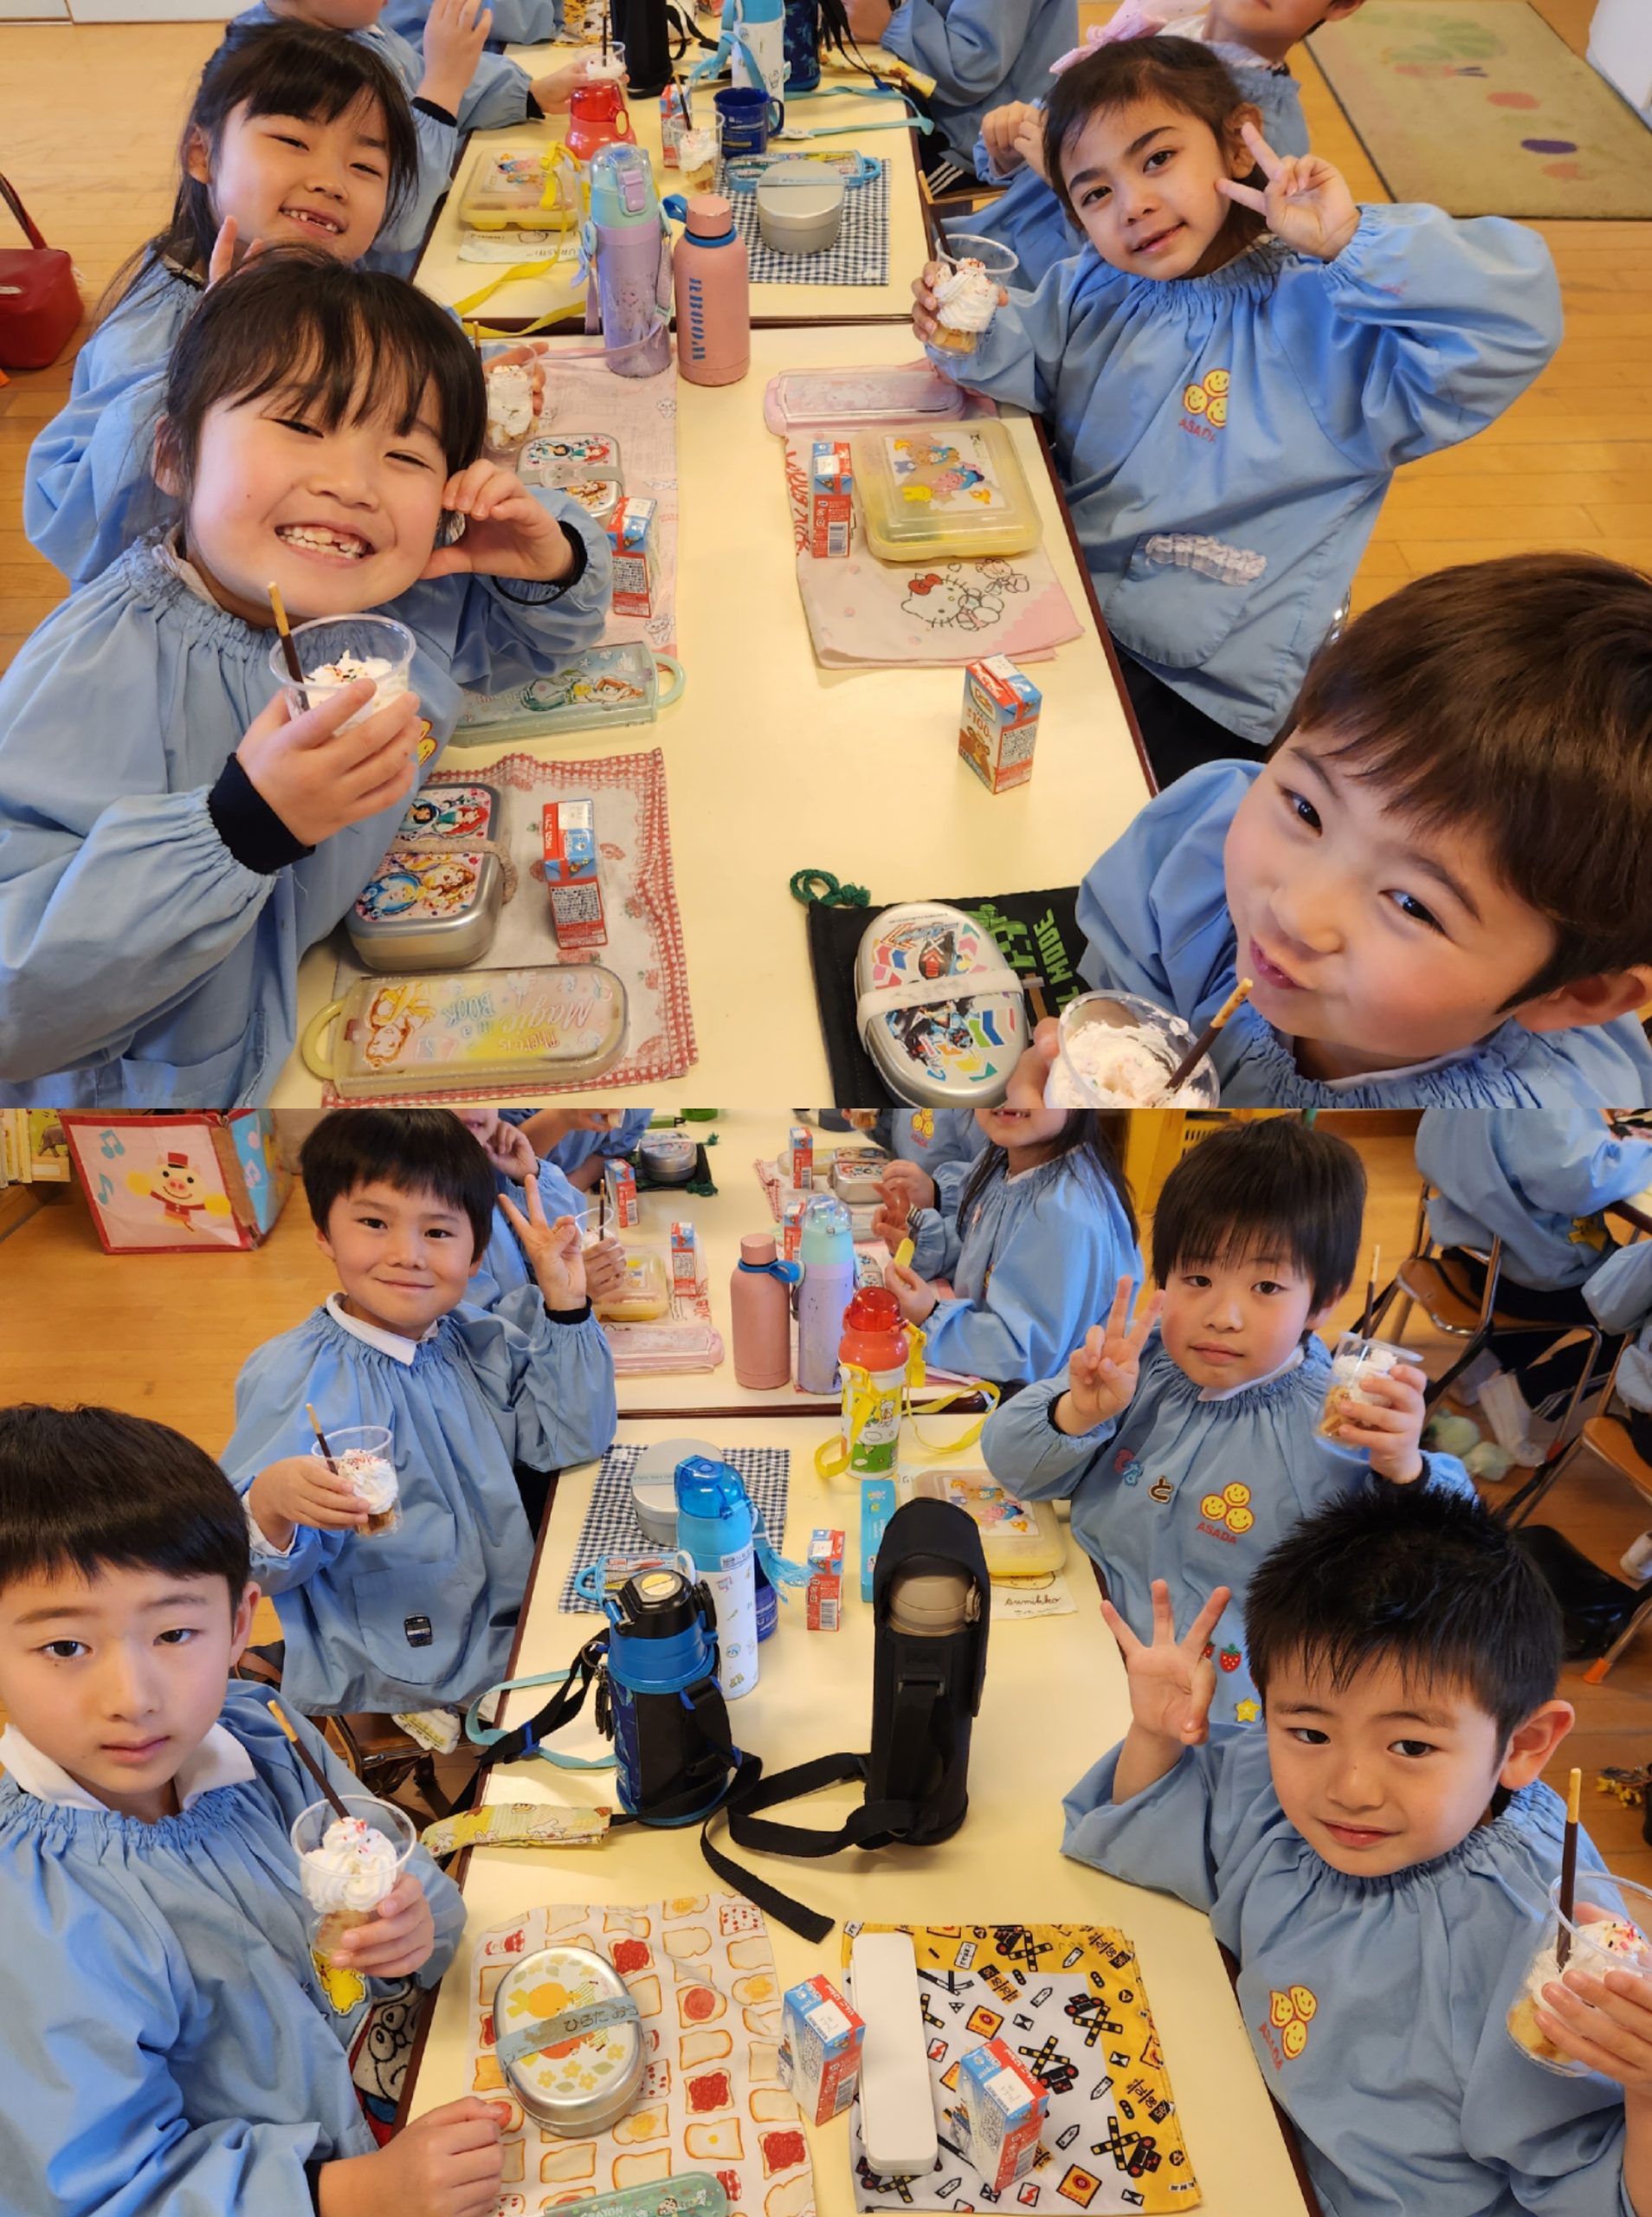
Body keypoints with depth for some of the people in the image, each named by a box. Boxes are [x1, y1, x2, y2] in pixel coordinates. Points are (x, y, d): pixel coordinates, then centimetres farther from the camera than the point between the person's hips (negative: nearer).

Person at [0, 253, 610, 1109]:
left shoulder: (414, 596, -4)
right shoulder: (94, 680, -26)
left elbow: (521, 636, 18)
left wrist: (547, 566, -6)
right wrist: (240, 828, -41)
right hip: (196, 1091, -4)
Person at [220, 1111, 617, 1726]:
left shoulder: (480, 1341, 8)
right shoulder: (294, 1374, -12)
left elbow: (574, 1440, 6)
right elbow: (259, 1563, -15)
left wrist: (565, 1305, -1)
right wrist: (273, 1507, -39)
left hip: (513, 1646, 5)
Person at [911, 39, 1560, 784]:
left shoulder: (1329, 320, -16)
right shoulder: (1091, 288, 6)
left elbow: (1515, 321, -26)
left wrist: (1350, 241, -33)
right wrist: (973, 338, -11)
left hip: (1196, 696, -6)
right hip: (1053, 599, 7)